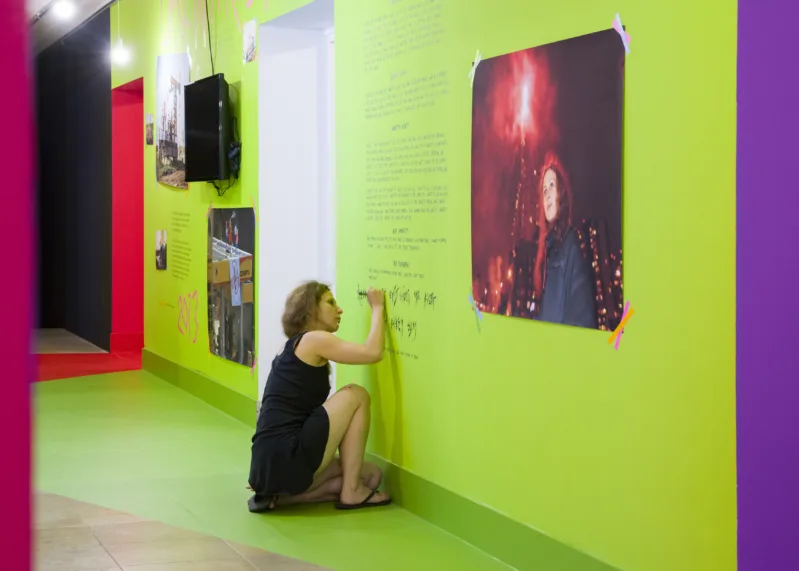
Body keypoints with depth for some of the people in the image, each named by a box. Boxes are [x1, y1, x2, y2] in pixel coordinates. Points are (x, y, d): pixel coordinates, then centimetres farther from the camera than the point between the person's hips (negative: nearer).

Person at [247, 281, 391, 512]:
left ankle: (280, 495, 5)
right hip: (285, 460, -9)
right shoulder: (313, 340, -4)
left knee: (371, 474, 15)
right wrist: (377, 307, 3)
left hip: (272, 464, 9)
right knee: (355, 395, 2)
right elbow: (373, 352, -13)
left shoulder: (293, 347, 25)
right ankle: (351, 492, 3)